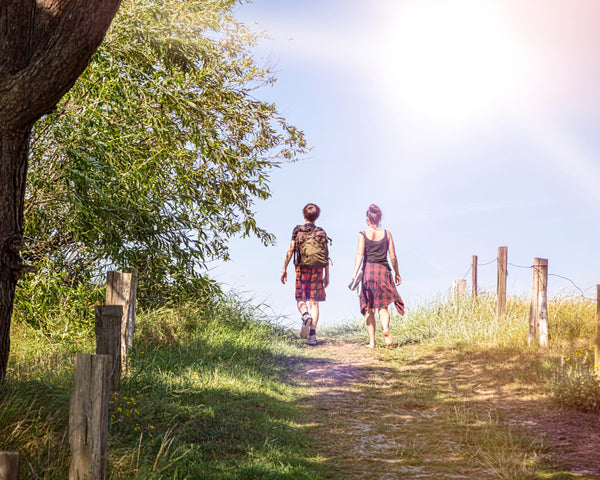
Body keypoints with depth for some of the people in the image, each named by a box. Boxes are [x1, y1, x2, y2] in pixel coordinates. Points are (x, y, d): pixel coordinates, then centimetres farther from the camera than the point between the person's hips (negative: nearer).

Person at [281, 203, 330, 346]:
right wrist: (327, 276, 11)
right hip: (317, 270, 1)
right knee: (314, 302, 2)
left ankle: (306, 316, -26)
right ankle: (312, 335, -5)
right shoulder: (321, 232, 6)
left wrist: (284, 269, 1)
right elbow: (326, 256, 6)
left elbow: (291, 250, -4)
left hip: (302, 268, -1)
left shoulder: (298, 230, 1)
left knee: (300, 299, 8)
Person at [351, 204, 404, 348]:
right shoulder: (387, 234, 3)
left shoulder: (363, 235, -1)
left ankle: (372, 341, 4)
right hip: (384, 271, 1)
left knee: (369, 309, 7)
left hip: (368, 271, -1)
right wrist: (397, 274, 15)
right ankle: (386, 329, -20)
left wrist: (355, 273, -14)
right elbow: (393, 257, 4)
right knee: (383, 306, 9)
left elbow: (360, 254, -11)